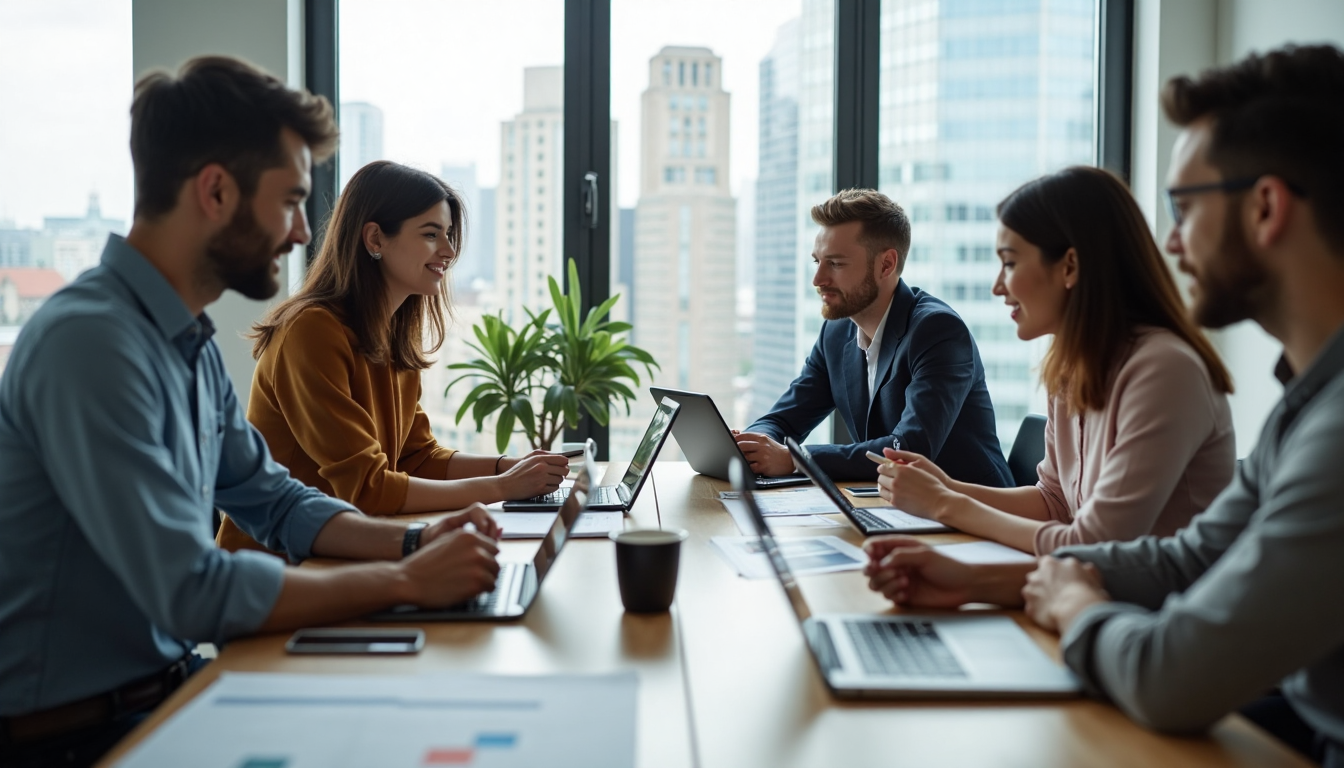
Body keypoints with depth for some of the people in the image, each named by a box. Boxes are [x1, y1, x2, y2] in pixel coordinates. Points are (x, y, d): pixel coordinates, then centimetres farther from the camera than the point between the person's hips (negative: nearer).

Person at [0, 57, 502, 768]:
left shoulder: (191, 342, 7)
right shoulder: (89, 342, -23)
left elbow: (276, 502, 15)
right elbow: (195, 594, -28)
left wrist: (413, 541, -2)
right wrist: (407, 581, -20)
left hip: (167, 681, 8)